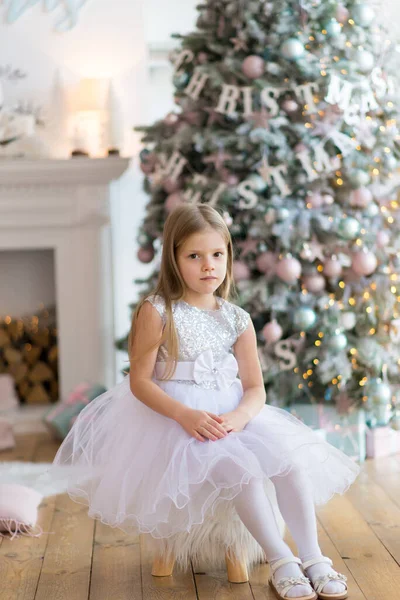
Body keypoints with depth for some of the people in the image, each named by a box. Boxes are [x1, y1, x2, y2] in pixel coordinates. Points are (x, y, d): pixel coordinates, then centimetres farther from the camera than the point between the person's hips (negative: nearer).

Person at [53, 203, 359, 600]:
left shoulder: (237, 319, 6)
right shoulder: (157, 312, -7)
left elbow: (255, 387, 3)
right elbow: (139, 380, -10)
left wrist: (239, 416, -20)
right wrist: (186, 415, -25)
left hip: (233, 416, 5)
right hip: (175, 419, -5)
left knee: (291, 456, -18)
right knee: (237, 465, -30)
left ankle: (312, 557, -13)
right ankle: (279, 561, -21)